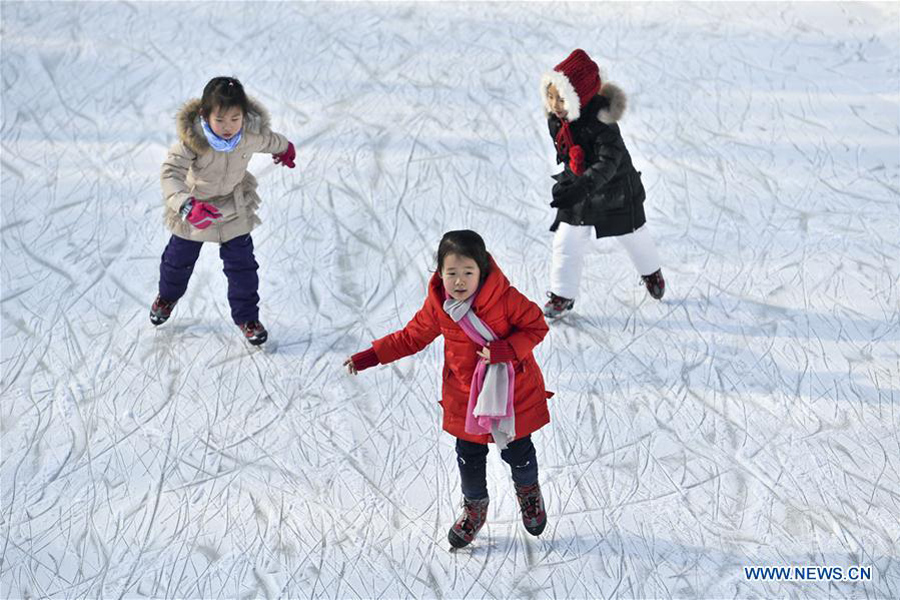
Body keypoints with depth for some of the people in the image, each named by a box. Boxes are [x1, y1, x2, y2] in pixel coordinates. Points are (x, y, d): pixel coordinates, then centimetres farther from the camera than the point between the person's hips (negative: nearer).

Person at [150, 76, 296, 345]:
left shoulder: (252, 134, -25)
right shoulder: (191, 138, -35)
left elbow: (271, 141, 0)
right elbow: (170, 171, -42)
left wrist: (286, 149, 24)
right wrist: (187, 205, -59)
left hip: (234, 207, 1)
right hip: (194, 205, -1)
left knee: (242, 264, 3)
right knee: (180, 258, 21)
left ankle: (246, 316, 23)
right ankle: (168, 297, 51)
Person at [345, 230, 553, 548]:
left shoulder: (505, 298, -23)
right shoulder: (436, 306, -11)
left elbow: (536, 326, -13)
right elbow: (411, 337, 2)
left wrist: (505, 349, -28)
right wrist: (369, 357, -2)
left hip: (515, 392, -2)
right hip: (465, 398, 2)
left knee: (518, 452, 13)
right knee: (469, 457, 11)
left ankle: (528, 491, 47)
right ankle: (474, 508, 38)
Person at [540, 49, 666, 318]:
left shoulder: (602, 123, -31)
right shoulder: (556, 120, -11)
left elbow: (609, 163, -38)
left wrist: (581, 187, -50)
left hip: (614, 192, -4)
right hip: (576, 191, 4)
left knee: (632, 235, 18)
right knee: (566, 241, -2)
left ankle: (651, 272, 47)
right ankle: (562, 294, 12)